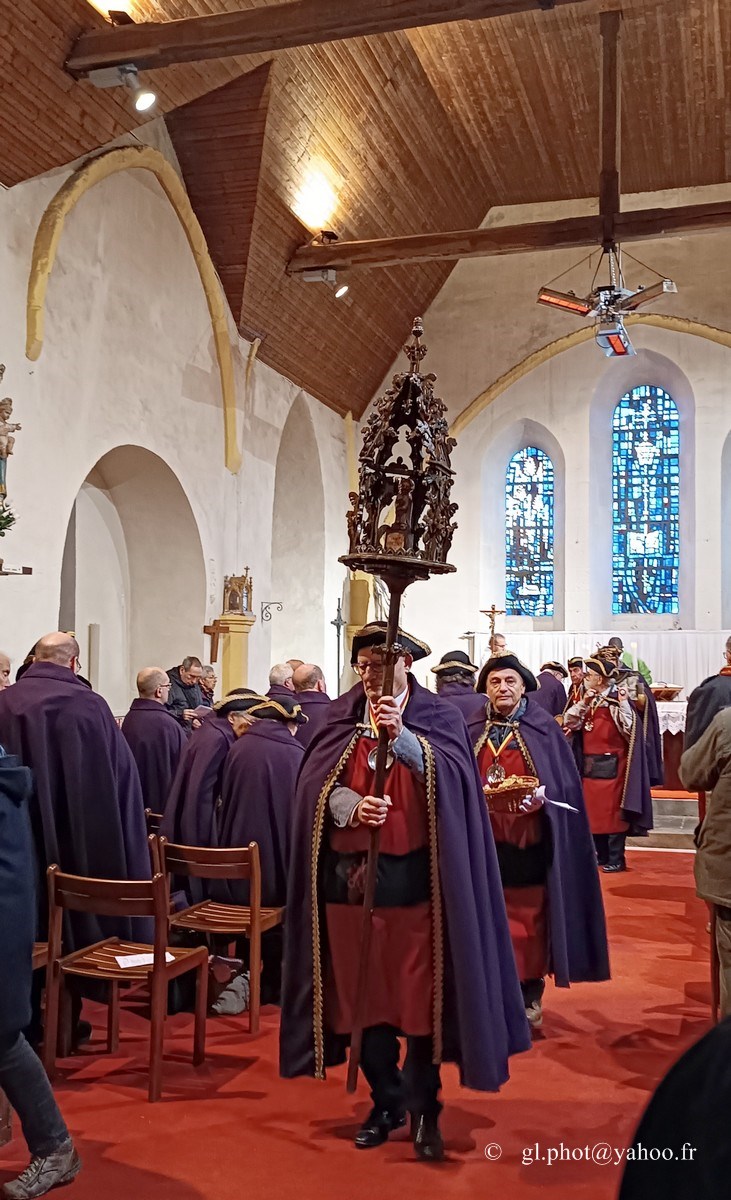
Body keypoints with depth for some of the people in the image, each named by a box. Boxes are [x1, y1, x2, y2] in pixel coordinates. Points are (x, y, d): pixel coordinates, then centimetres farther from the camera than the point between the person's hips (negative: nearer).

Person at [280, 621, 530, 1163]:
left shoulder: (438, 717, 1)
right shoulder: (342, 717, 8)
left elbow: (449, 778, -15)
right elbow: (317, 781, -2)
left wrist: (402, 735, -29)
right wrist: (350, 806, -22)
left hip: (413, 875, -3)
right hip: (350, 873, 3)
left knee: (419, 993, 0)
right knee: (361, 992, 10)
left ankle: (423, 1108, 17)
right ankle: (386, 1100, 27)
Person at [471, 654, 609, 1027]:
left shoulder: (544, 729, 0)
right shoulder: (472, 730, 7)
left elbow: (565, 784, -1)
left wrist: (542, 797, -19)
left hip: (530, 842, -2)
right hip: (484, 841, 2)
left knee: (528, 919, 2)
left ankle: (530, 998, 17)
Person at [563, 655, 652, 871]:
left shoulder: (618, 701, -12)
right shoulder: (589, 702, 8)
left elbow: (630, 730, -19)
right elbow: (568, 723, 3)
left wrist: (623, 705, -26)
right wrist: (583, 703, -7)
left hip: (611, 766, -7)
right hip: (590, 766, 7)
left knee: (612, 813, -2)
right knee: (593, 812, 12)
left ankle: (616, 859, 6)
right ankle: (601, 855, 22)